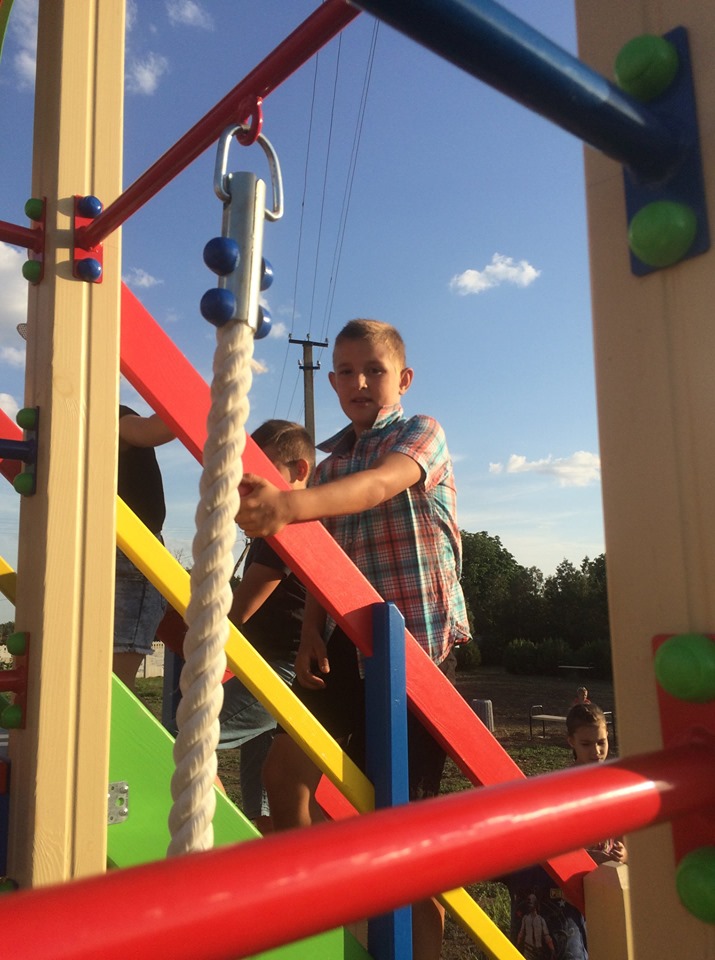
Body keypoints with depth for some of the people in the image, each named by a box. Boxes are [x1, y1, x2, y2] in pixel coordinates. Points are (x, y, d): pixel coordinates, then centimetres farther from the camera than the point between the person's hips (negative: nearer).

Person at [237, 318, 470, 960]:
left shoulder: (422, 434, -4)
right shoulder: (330, 466, 15)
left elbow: (382, 482, -28)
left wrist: (292, 506, -44)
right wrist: (311, 633, -2)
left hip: (418, 640, -6)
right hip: (346, 641, 6)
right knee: (286, 767, 4)